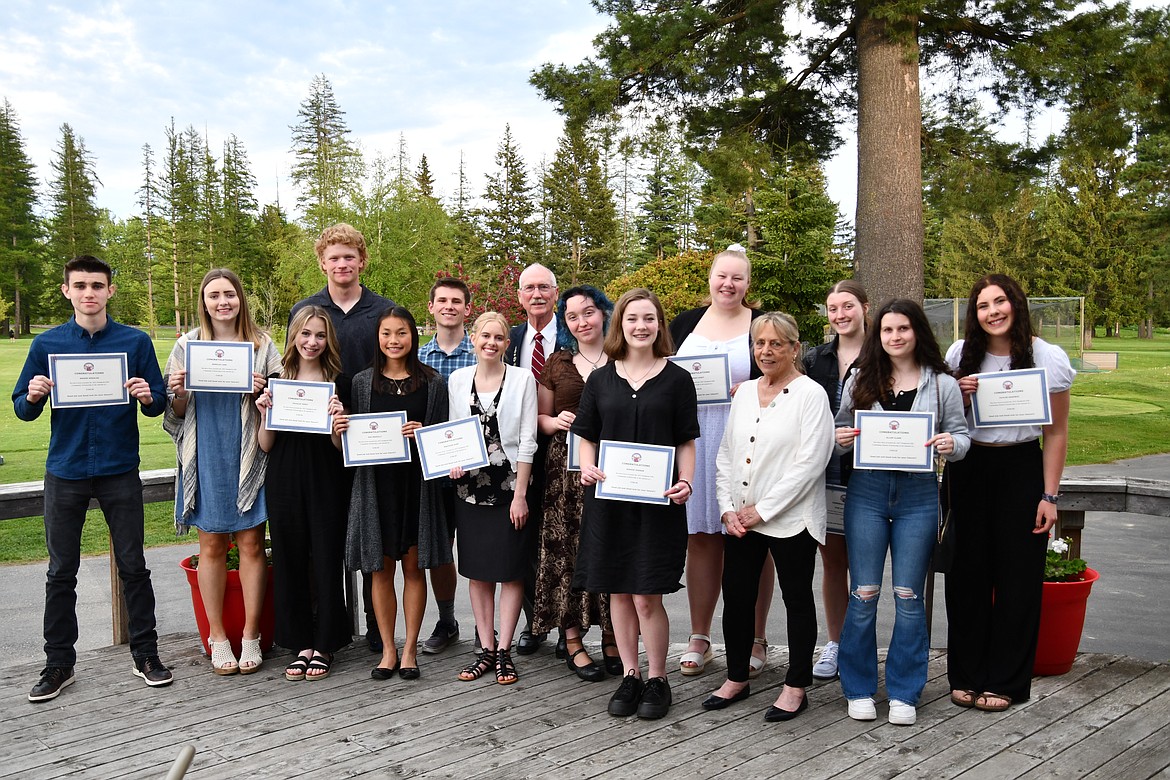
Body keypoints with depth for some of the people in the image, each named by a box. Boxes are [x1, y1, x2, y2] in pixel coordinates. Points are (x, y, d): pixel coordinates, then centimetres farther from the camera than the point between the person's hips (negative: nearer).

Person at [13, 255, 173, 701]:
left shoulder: (135, 342, 1)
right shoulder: (47, 344, 4)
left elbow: (159, 404, 4)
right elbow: (22, 410, 7)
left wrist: (147, 398, -18)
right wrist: (33, 397, -15)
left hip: (120, 472, -1)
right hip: (65, 473, 1)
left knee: (133, 567, 5)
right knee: (61, 572, 8)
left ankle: (146, 654, 18)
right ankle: (58, 664, 20)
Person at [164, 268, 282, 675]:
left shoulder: (261, 344, 5)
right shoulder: (187, 345, 6)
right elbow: (177, 412, 9)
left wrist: (262, 391, -13)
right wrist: (178, 393, -11)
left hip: (248, 454, 0)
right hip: (206, 456, 1)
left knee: (251, 543, 2)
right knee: (212, 545, 5)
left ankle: (251, 635, 14)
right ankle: (217, 636, 18)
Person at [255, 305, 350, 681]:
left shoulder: (339, 382, 1)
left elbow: (341, 447, 0)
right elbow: (266, 446, 7)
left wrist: (337, 418, -19)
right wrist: (264, 412, -9)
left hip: (325, 485, -2)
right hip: (285, 485, 2)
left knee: (326, 563, 2)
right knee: (290, 563, 7)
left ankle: (324, 645, 16)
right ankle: (301, 644, 20)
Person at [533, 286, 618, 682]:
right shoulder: (557, 362, 11)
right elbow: (540, 418, 15)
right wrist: (556, 422, -6)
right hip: (566, 467, 1)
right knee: (567, 549, -1)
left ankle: (611, 638, 14)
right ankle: (573, 640, 9)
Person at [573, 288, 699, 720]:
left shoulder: (677, 379, 2)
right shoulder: (600, 380, 8)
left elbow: (687, 442, 3)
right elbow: (586, 437, 11)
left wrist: (685, 482, -13)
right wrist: (587, 468, -9)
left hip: (658, 502, -3)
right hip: (608, 500, 3)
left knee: (647, 597, -2)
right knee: (619, 593, 9)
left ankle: (658, 680, 16)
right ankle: (630, 676, 25)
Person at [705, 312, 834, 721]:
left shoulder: (810, 395, -8)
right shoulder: (744, 393, 11)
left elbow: (809, 463, -16)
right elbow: (725, 454, 12)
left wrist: (762, 511, -15)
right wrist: (728, 509, 0)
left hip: (790, 520, -6)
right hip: (739, 520, 6)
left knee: (797, 599, 7)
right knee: (736, 598, 11)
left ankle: (796, 687, 21)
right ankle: (736, 679, 28)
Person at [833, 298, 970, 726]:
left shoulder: (942, 384, 4)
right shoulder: (859, 382, 7)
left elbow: (961, 436, 7)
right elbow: (840, 431, 12)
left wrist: (951, 444, -15)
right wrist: (840, 439, -10)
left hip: (918, 494, 0)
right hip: (867, 491, 1)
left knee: (909, 595, 5)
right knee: (864, 593, 3)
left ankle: (904, 692, 19)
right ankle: (859, 689, 18)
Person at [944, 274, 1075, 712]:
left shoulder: (1049, 359, -8)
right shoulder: (960, 354, 0)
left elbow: (1056, 434, -4)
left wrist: (1049, 496, -7)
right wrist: (959, 396, -11)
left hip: (1021, 470, -2)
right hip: (967, 470, 2)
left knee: (1017, 577, 3)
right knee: (966, 573, 6)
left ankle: (1005, 682, 17)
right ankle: (966, 675, 19)